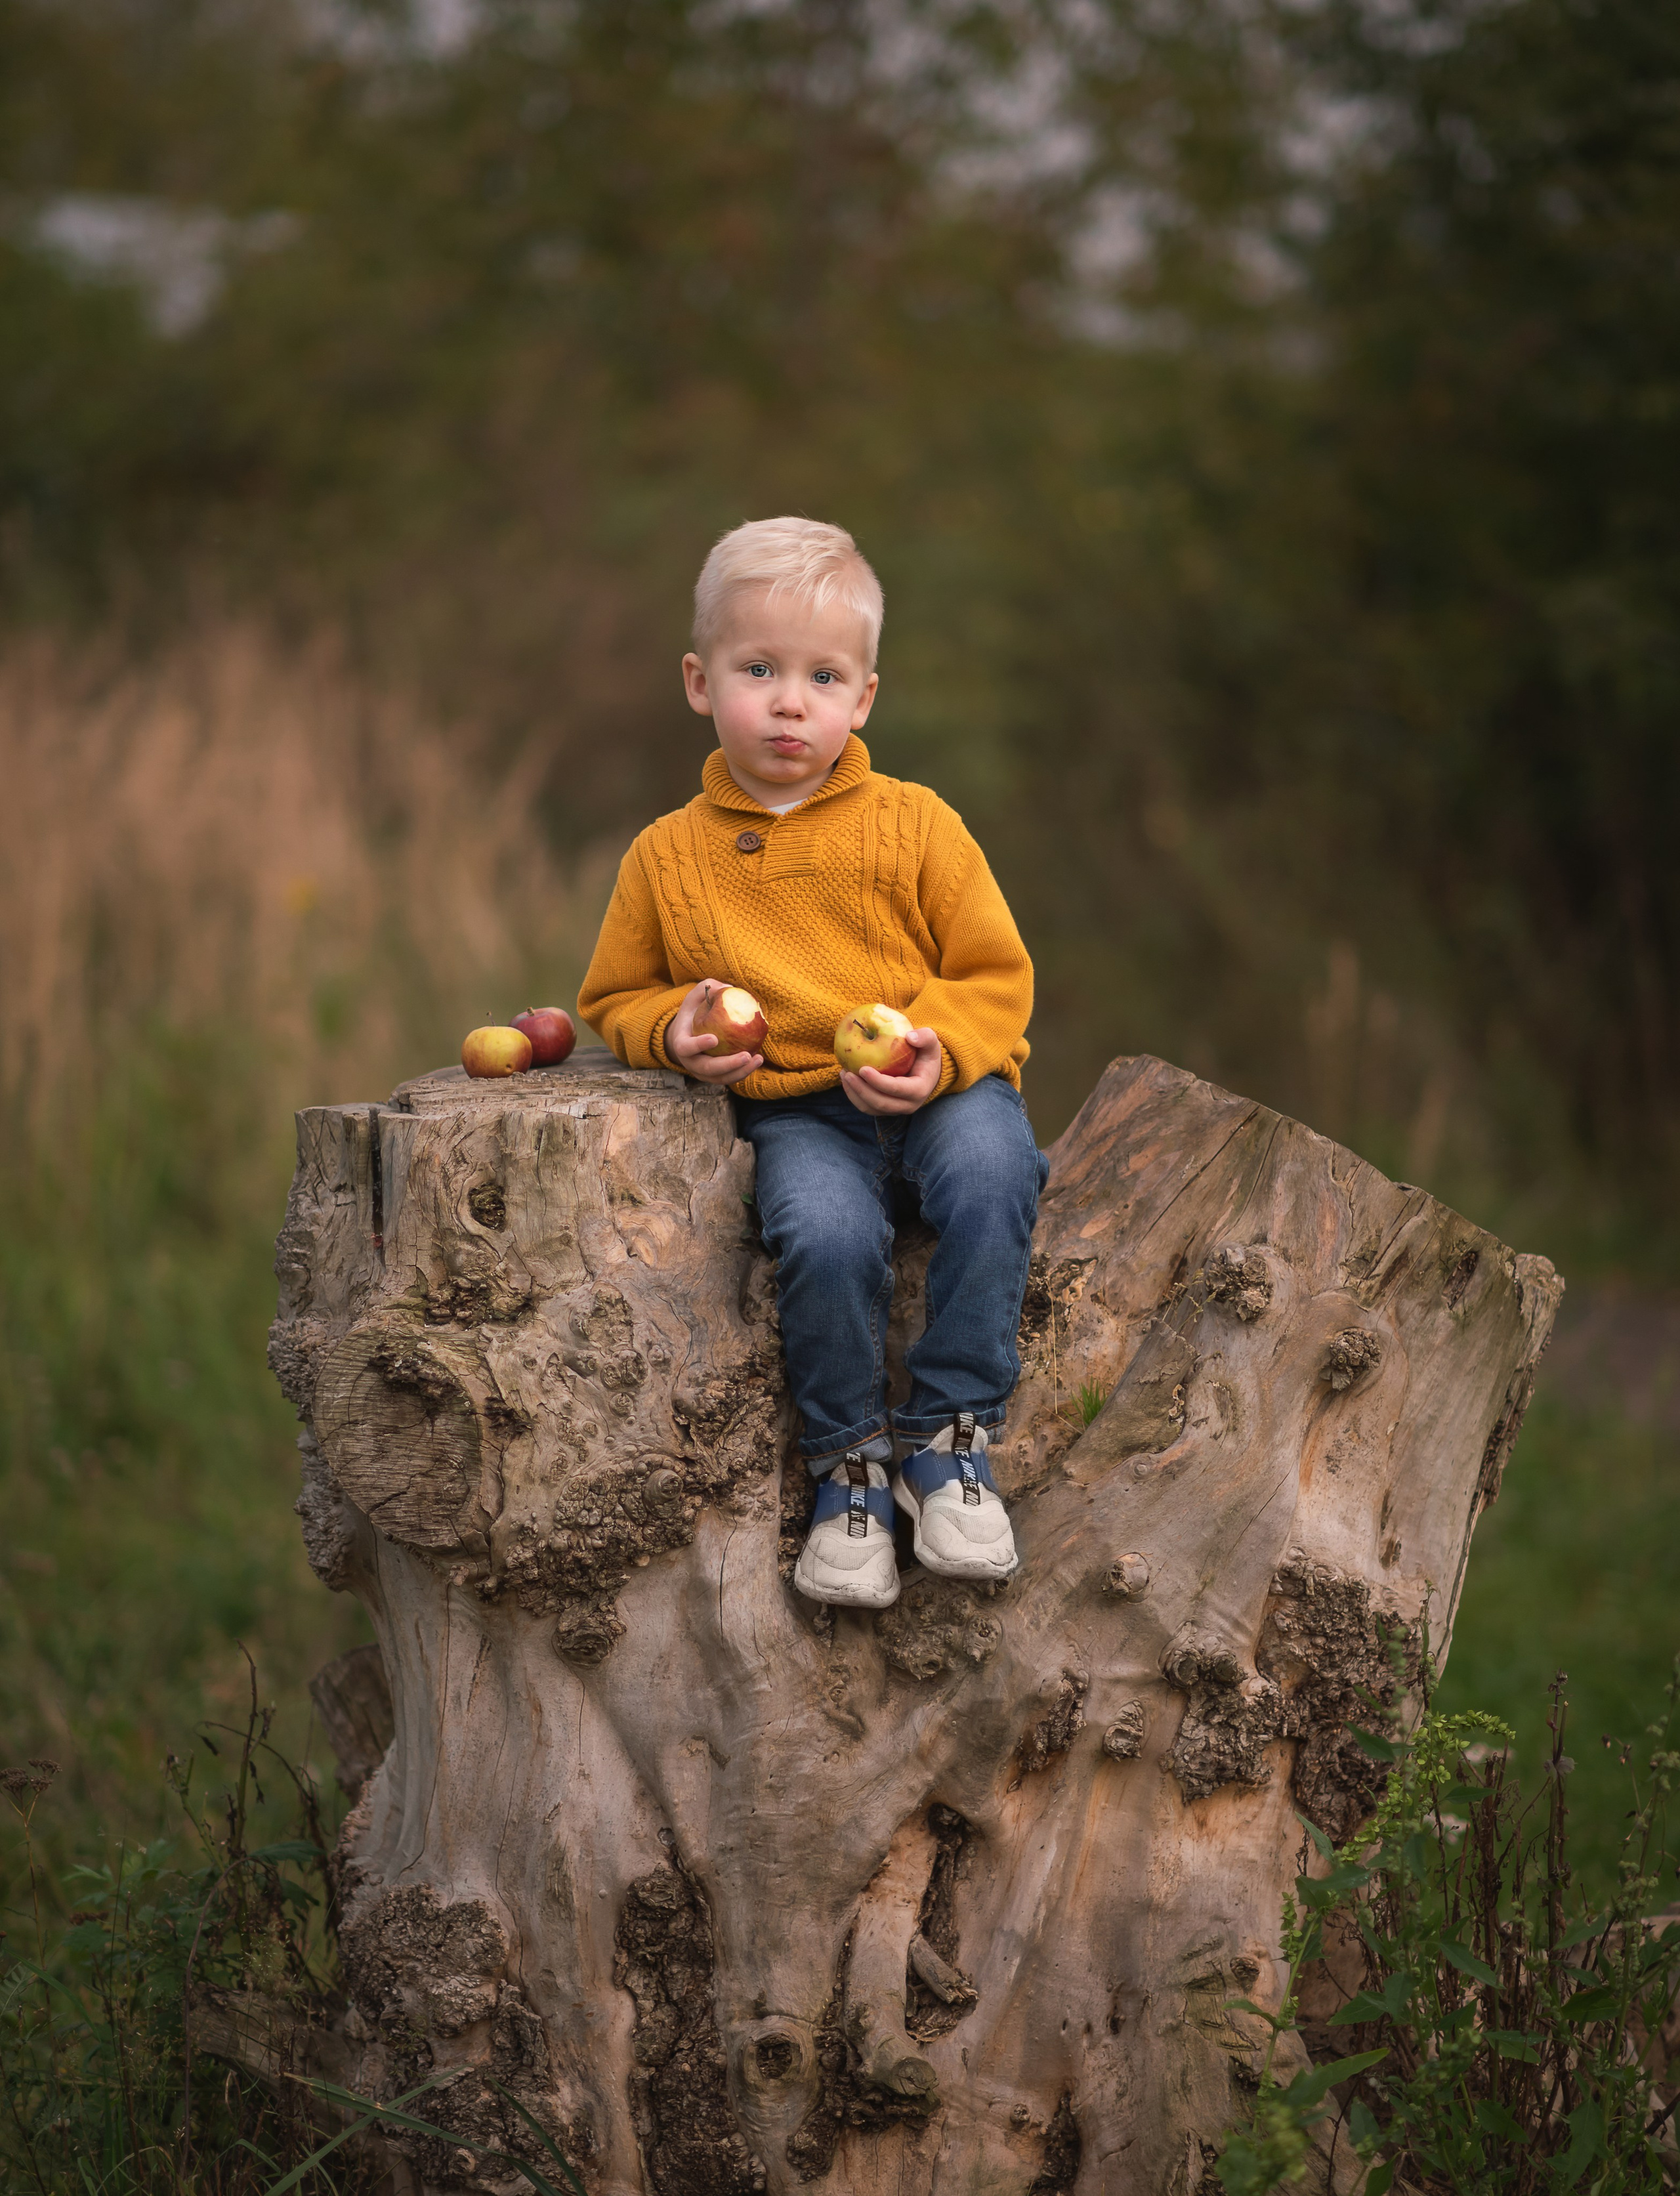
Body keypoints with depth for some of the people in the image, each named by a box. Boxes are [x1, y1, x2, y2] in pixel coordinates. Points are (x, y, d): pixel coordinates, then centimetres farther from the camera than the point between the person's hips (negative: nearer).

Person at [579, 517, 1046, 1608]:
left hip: (938, 1087, 0)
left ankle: (950, 1436, -17)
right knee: (827, 1233, -34)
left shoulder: (914, 825, 4)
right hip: (792, 1114, 0)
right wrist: (674, 1032, -5)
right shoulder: (668, 857, 8)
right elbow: (617, 998, 18)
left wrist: (938, 1049, -17)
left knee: (991, 1174, -34)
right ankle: (849, 1464, -10)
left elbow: (995, 975, 4)